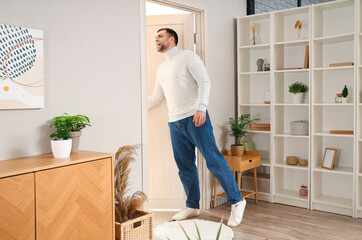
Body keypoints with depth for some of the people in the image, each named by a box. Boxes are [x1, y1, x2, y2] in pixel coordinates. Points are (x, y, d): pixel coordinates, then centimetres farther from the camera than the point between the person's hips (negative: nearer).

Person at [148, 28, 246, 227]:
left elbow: (204, 82, -9)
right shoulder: (161, 69, 23)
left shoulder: (187, 56, 1)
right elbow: (156, 97, 30)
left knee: (213, 160, -8)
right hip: (174, 123, 7)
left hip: (194, 118, -7)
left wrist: (201, 107, -21)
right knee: (184, 167, 9)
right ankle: (192, 206, 22)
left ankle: (236, 201, 3)